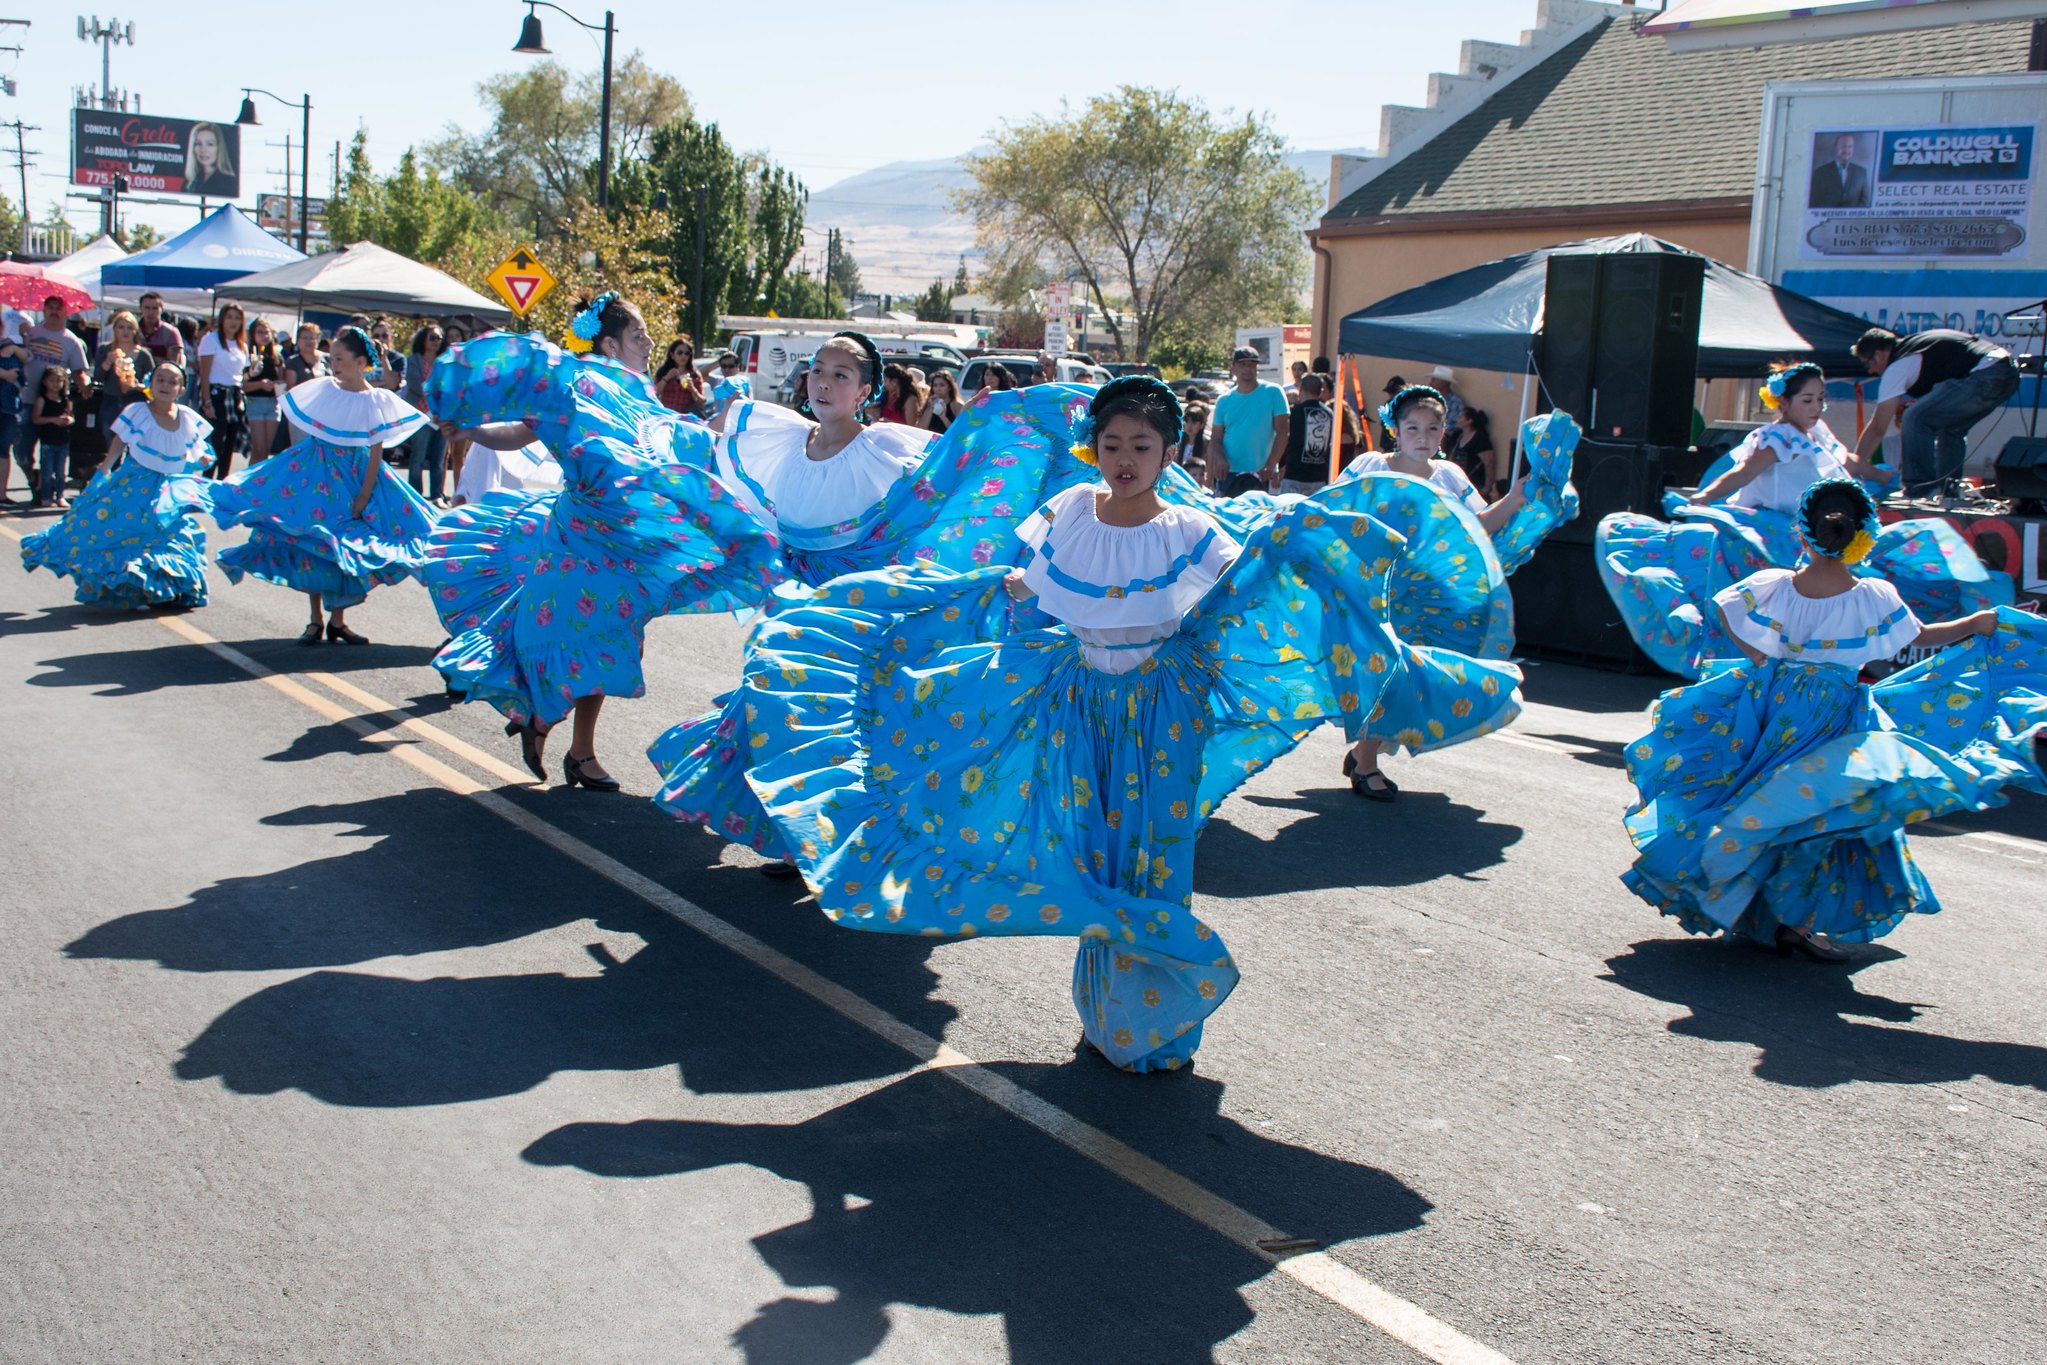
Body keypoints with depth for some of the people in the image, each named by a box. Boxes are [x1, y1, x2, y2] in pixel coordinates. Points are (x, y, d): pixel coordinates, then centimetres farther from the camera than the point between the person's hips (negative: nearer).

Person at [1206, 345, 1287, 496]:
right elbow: (1215, 439, 8)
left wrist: (1270, 466, -16)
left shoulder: (1273, 393, 0)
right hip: (1228, 473, 3)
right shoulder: (1224, 401, 9)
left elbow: (1282, 432, -5)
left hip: (1260, 474, -3)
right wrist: (1220, 459, -14)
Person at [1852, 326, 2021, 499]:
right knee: (1951, 427, 25)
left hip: (1985, 378, -10)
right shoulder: (1912, 344, 25)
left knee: (1916, 420, -7)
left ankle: (1921, 489, -3)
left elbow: (1877, 429, 2)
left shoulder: (1897, 366, 1)